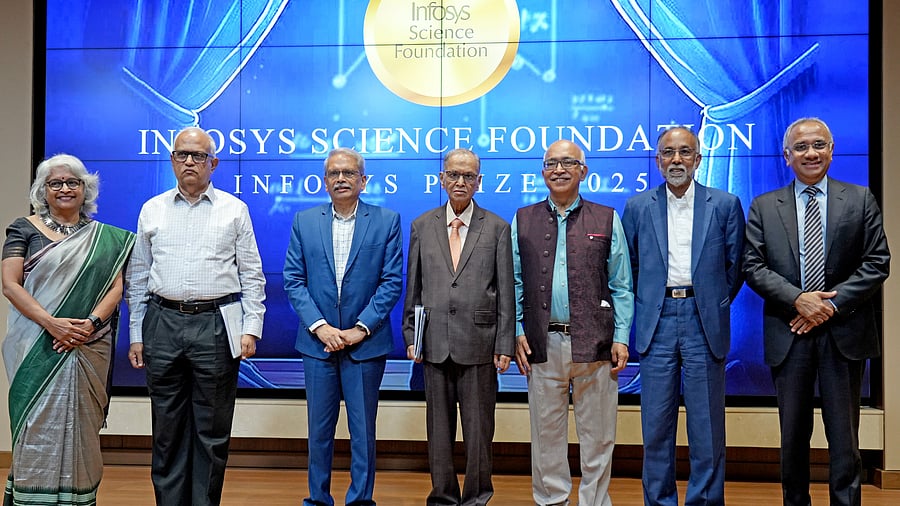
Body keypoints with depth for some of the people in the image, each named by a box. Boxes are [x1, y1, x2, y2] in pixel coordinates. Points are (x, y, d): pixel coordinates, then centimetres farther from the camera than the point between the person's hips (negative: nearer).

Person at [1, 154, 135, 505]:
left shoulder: (105, 238, 11)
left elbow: (115, 287, 3)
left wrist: (90, 323, -14)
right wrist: (52, 323, -15)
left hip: (89, 348, 2)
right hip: (38, 347, -2)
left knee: (80, 425, 5)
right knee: (38, 424, -2)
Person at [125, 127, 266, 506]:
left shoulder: (234, 210, 5)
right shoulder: (152, 210, 10)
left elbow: (252, 276, 4)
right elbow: (137, 277, 12)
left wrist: (251, 328, -5)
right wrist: (136, 335, 7)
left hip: (216, 325, -2)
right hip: (163, 322, 2)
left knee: (213, 431, 4)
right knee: (168, 428, 9)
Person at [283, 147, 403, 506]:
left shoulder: (387, 221, 0)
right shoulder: (304, 221, 5)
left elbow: (392, 281, -4)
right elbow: (293, 280, 2)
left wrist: (361, 328, -11)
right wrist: (319, 326, -9)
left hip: (366, 342, -1)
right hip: (318, 341, 2)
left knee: (363, 428, 7)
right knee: (319, 427, 11)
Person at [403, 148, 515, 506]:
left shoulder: (497, 228, 3)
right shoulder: (422, 226, 9)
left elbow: (506, 292, 0)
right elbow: (413, 288, 10)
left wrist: (505, 345, -4)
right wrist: (411, 336, 4)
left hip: (479, 343, -2)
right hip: (435, 344, 2)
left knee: (478, 428, 5)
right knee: (439, 429, 10)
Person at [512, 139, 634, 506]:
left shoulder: (607, 220, 7)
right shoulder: (523, 220, 10)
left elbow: (621, 286, 5)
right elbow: (514, 283, 8)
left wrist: (621, 337, -3)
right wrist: (517, 331, -1)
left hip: (594, 342, -1)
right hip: (543, 343, 1)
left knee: (597, 434, 6)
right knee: (547, 433, 10)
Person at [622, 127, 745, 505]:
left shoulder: (725, 204, 4)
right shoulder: (638, 207, 7)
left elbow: (735, 266, 8)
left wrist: (713, 304, 8)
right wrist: (647, 306, 10)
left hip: (704, 323, -1)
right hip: (656, 323, 1)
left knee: (707, 428, 5)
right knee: (656, 428, 6)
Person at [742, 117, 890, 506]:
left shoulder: (860, 200, 5)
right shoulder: (764, 207, 6)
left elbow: (877, 263, 0)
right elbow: (752, 265, -1)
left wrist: (834, 304, -11)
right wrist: (798, 299, -13)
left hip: (844, 332, 0)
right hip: (789, 333, 1)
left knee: (843, 436, 5)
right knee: (793, 435, 10)